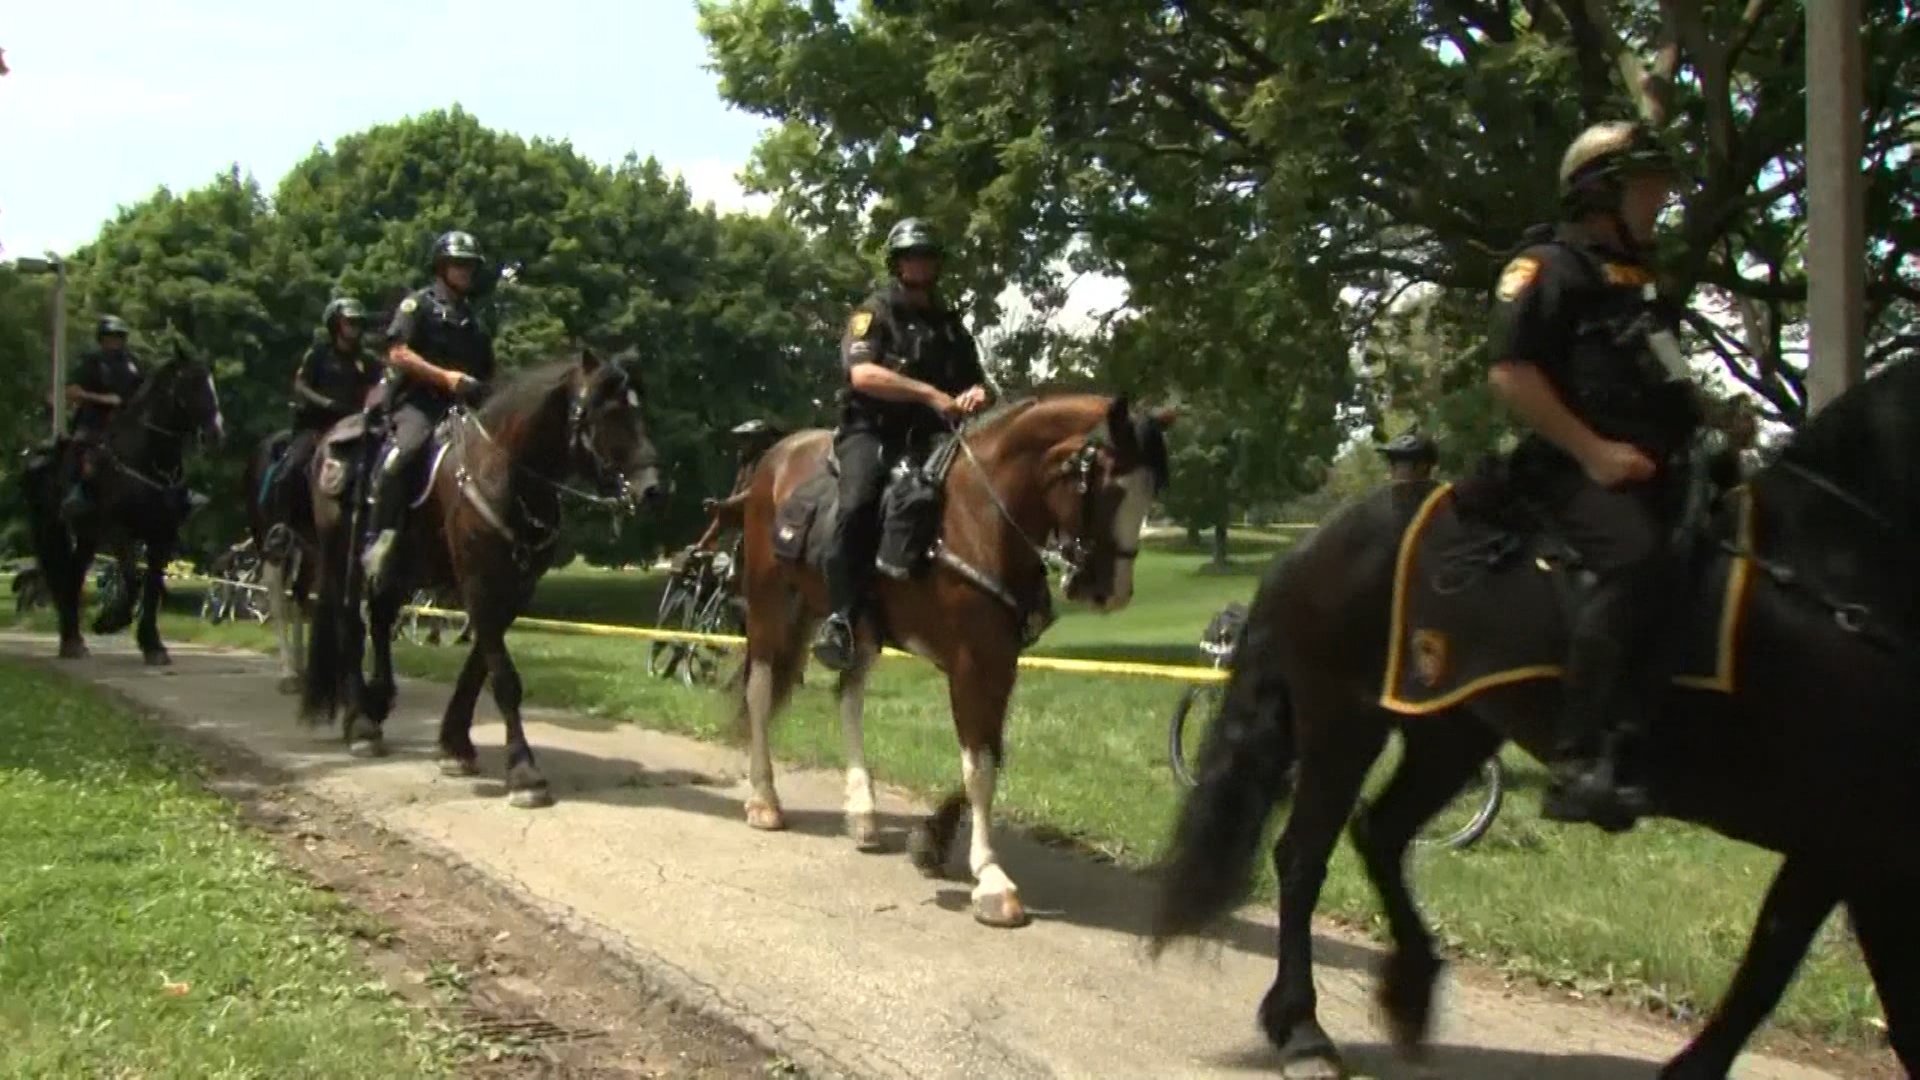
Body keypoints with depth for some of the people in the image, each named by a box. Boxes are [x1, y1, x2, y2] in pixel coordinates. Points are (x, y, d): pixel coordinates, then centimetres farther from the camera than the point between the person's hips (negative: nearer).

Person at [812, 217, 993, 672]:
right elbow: (863, 374, -15)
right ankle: (840, 620, -35)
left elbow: (978, 381, 24)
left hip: (929, 435, 6)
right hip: (872, 431, -5)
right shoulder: (873, 312, 3)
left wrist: (976, 395, -3)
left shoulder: (949, 323, 19)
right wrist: (931, 394, -21)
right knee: (860, 503, -33)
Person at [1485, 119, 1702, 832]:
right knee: (1635, 557, -32)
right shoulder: (1550, 267, -2)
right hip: (1575, 470, -10)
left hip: (1648, 471, 10)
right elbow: (1510, 374, -14)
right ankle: (1579, 765, -36)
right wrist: (1593, 451, -17)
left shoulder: (1638, 278, 27)